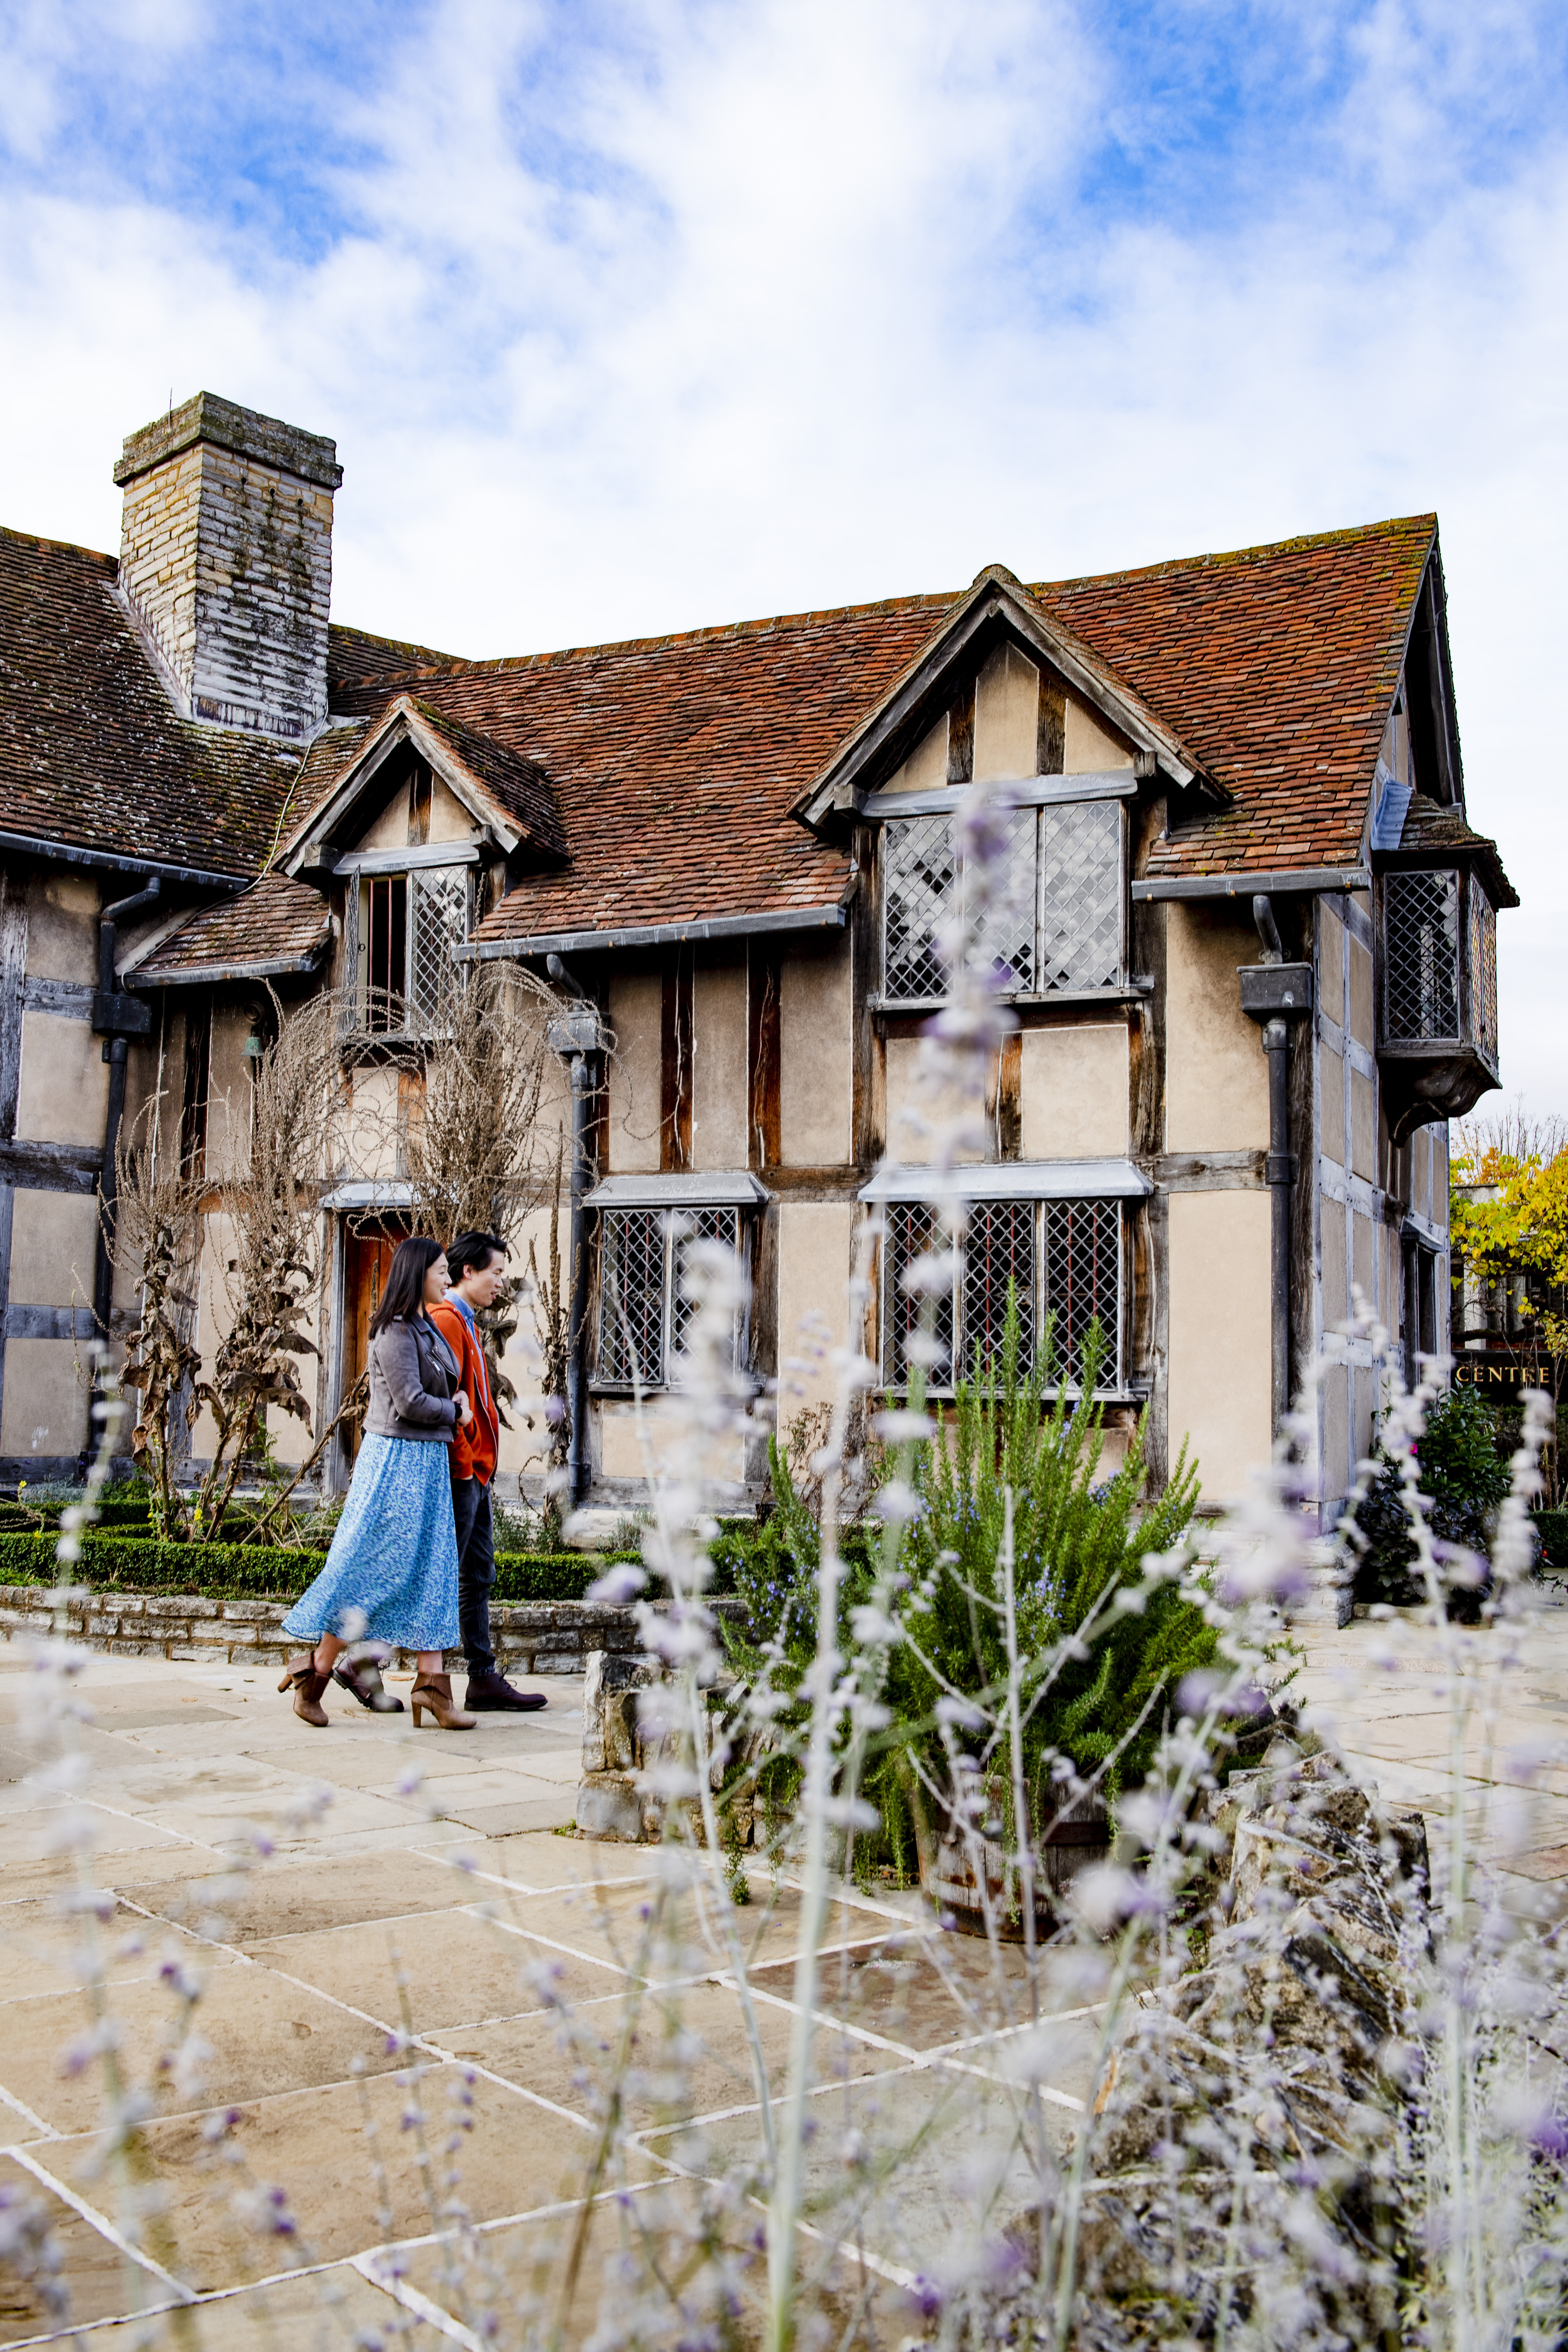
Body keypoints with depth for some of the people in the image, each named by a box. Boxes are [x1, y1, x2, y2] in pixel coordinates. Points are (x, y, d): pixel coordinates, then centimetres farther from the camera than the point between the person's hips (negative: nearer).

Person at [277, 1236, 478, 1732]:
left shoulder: (428, 1328, 15)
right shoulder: (395, 1331, -13)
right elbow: (410, 1402, -18)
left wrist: (455, 1397, 5)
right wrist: (454, 1411, -3)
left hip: (428, 1460, 9)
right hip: (397, 1456, -9)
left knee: (430, 1572, 4)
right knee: (371, 1572, -4)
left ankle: (432, 1683, 3)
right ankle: (316, 1672, 8)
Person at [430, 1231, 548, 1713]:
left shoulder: (466, 1324, 20)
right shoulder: (445, 1320, -13)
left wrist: (478, 1465, 17)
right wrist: (462, 1463, -17)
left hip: (476, 1473, 10)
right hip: (460, 1473, -10)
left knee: (478, 1579, 11)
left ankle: (484, 1680, 14)